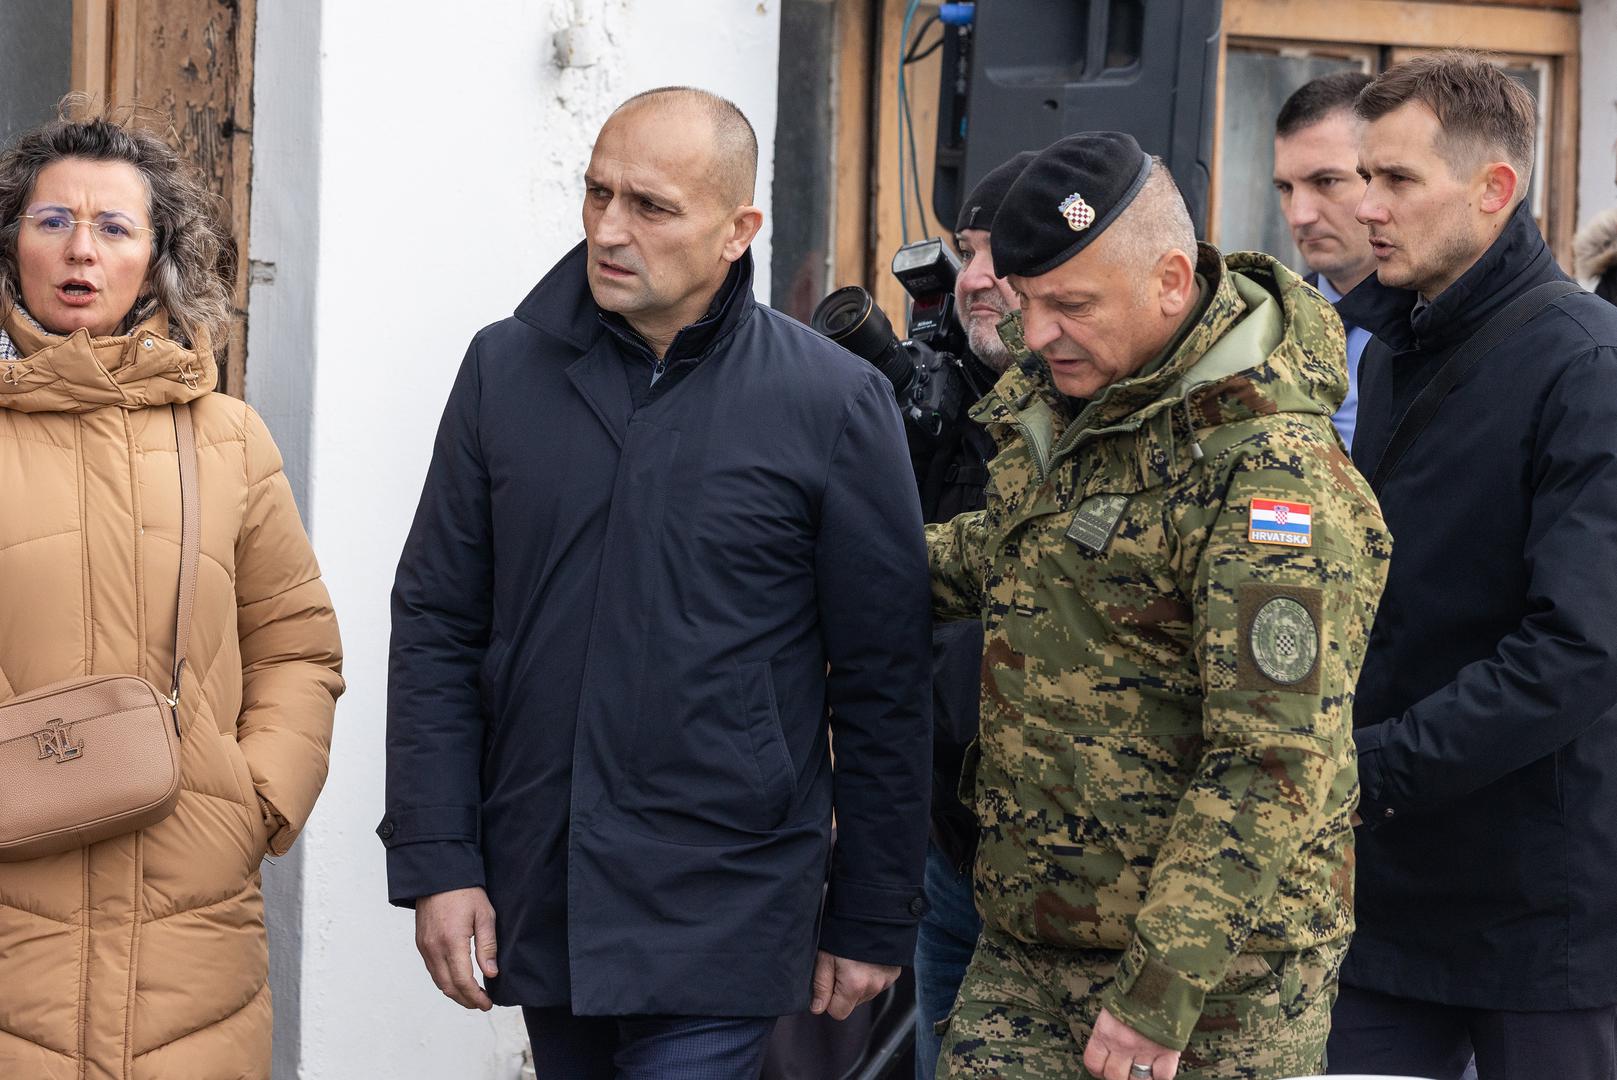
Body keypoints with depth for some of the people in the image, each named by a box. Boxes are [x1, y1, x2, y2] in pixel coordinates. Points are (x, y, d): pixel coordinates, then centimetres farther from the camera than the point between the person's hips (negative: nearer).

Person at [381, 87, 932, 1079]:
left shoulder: (835, 402, -5)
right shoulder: (507, 370, 4)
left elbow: (883, 682, -2)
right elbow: (437, 624, 6)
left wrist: (874, 922, 0)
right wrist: (436, 860, -1)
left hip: (719, 917, -4)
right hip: (538, 901, 4)